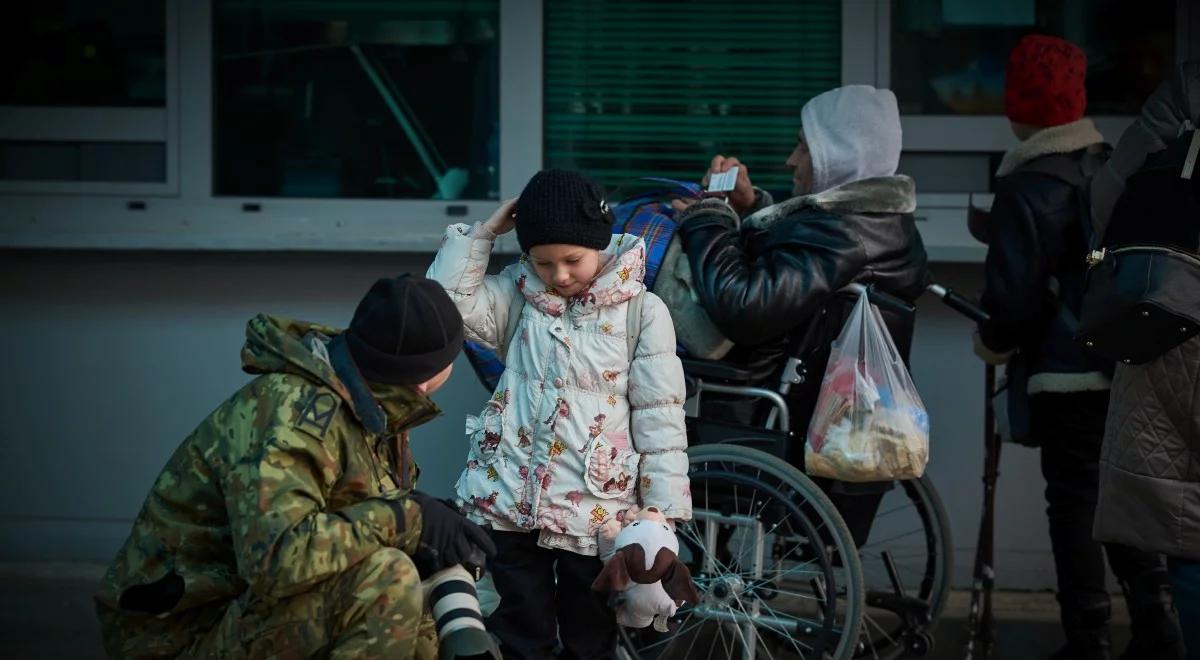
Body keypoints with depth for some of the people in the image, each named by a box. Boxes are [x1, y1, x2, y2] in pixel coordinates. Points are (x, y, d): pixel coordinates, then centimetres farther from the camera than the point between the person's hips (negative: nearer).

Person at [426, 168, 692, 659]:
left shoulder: (641, 311, -4)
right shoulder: (517, 295, 6)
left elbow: (659, 416, -4)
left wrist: (662, 513, -8)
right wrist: (483, 232, -4)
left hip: (594, 510, -2)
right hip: (510, 500, 2)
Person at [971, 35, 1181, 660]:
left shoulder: (1027, 187, -11)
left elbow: (1014, 291, -13)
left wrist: (992, 342, 5)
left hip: (1066, 373, -6)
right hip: (1127, 366, 6)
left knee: (1074, 504, -1)